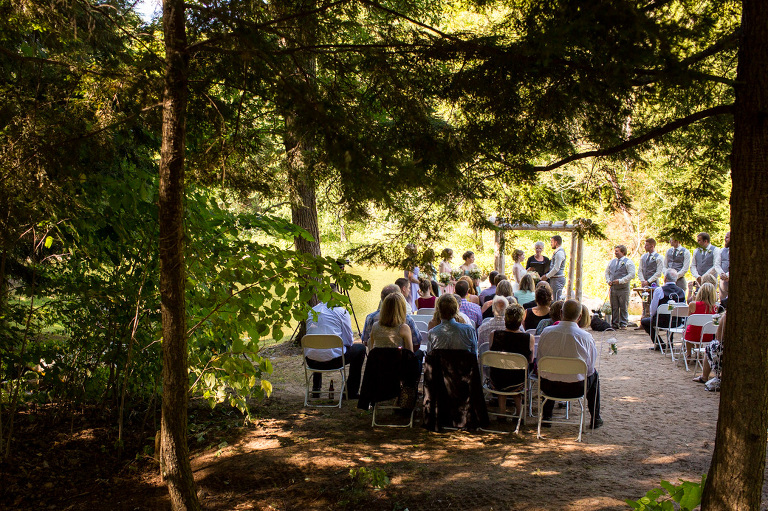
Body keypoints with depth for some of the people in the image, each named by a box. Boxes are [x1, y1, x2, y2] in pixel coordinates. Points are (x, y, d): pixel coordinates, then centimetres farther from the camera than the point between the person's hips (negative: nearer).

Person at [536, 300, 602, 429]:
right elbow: (590, 365, -2)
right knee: (594, 374, 29)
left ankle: (546, 417, 40)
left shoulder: (546, 332, -9)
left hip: (548, 386, 2)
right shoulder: (586, 337, -15)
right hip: (575, 389, -2)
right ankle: (595, 419, 36)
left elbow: (539, 358, 4)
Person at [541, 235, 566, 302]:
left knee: (557, 300, -9)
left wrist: (546, 276, -11)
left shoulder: (559, 253, -16)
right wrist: (547, 275, 15)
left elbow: (556, 268, -20)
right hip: (554, 279, 10)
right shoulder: (557, 252, 17)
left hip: (557, 279, -10)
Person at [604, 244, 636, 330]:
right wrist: (608, 281, 4)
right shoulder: (612, 262, 16)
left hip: (623, 288, -5)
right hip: (612, 288, 5)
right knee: (614, 307, 6)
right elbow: (607, 272, 24)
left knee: (624, 307, -2)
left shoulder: (628, 262, -2)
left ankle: (623, 324, 3)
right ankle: (614, 324, 13)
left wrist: (620, 281, -17)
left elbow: (632, 274, -10)